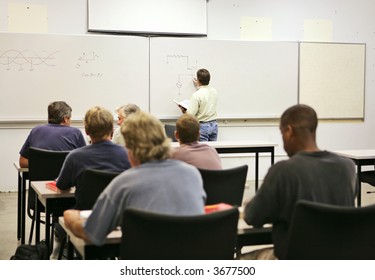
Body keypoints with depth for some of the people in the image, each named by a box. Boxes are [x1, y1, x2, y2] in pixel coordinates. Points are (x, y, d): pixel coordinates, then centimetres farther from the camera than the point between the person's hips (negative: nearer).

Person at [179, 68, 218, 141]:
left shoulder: (196, 95, -19)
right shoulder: (214, 91, 2)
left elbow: (190, 114, -18)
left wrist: (183, 110, 2)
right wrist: (198, 86, 41)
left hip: (202, 126, -6)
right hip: (214, 124, 6)